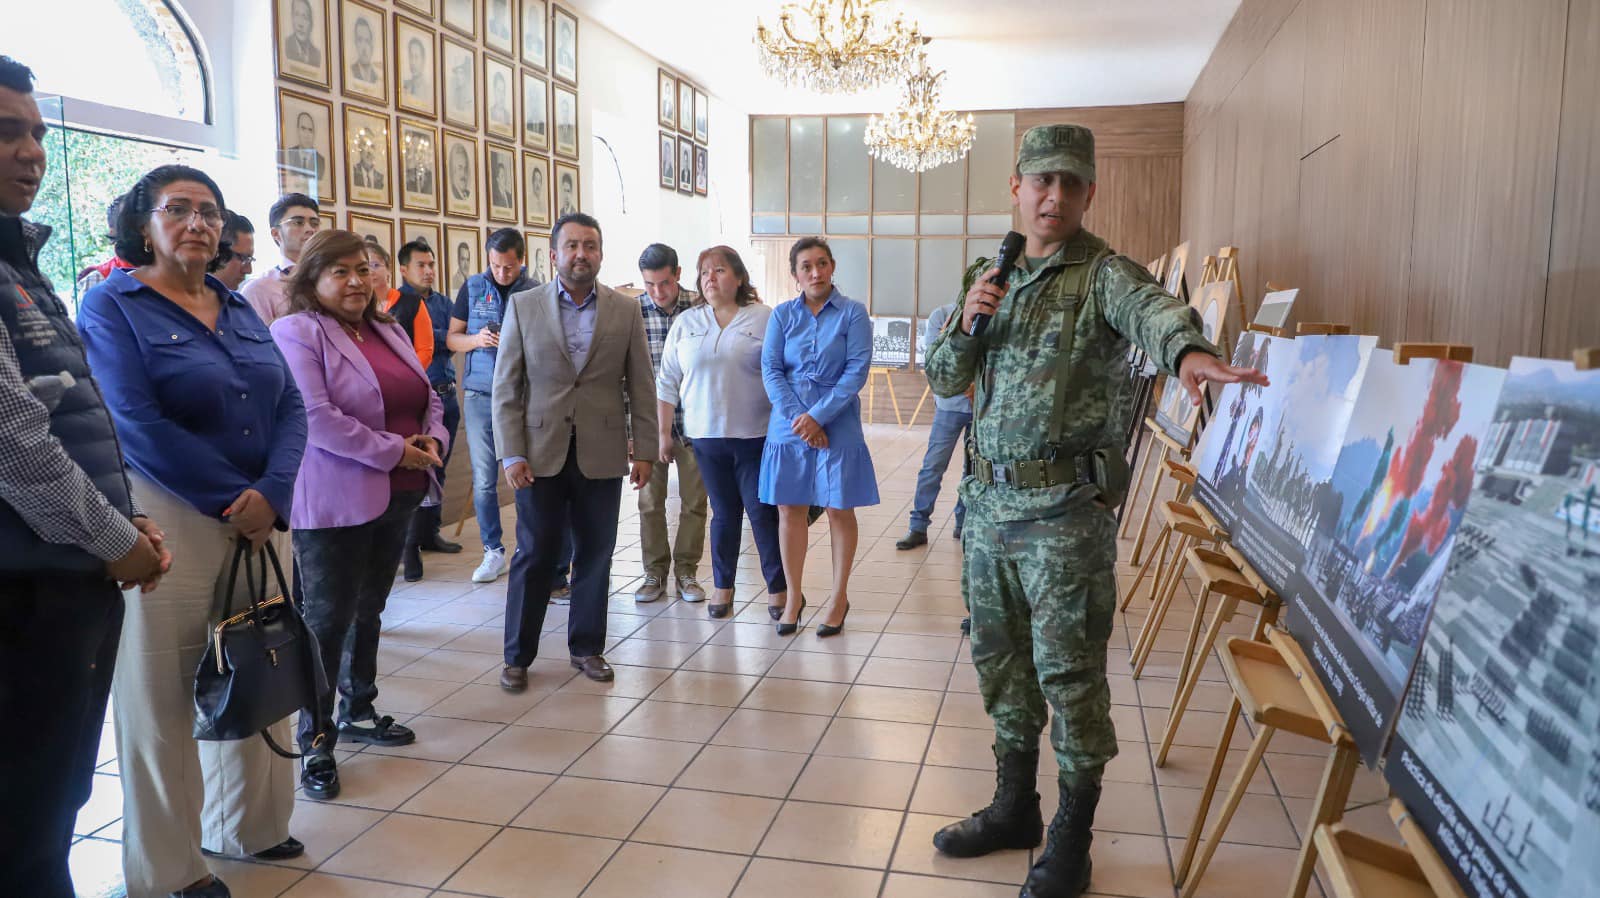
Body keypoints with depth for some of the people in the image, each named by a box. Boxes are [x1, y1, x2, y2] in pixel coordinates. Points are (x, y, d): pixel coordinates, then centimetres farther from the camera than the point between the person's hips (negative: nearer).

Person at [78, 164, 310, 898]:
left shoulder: (239, 308, 13)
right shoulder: (112, 305, -3)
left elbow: (290, 406, 5)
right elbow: (139, 424, -14)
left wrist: (271, 494, -11)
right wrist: (229, 502, -14)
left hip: (260, 517, 5)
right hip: (166, 521, -5)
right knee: (163, 694, 4)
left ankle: (246, 824, 30)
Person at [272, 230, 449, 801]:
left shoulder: (388, 330, 14)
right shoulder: (297, 332, -10)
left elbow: (427, 397, 18)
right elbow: (315, 417, -21)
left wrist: (433, 439, -3)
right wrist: (393, 451, -19)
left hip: (397, 496, 7)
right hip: (334, 502, -7)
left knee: (368, 608, 18)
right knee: (328, 618, 0)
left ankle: (358, 711, 33)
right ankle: (315, 742, 12)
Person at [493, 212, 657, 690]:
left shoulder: (625, 310, 3)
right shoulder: (523, 306, 1)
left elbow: (641, 386, 4)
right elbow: (506, 387, 0)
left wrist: (644, 450, 0)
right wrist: (511, 454, -7)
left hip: (601, 454, 1)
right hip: (540, 453, -1)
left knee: (595, 554, 9)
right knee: (533, 555, 6)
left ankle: (586, 647, 24)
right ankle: (518, 655, 19)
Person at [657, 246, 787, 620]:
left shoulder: (766, 319, 0)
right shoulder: (686, 323, 9)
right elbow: (667, 382, 11)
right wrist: (664, 432, 9)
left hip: (757, 436, -3)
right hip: (707, 436, 3)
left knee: (763, 512, 0)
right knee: (724, 513, 10)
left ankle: (779, 588, 11)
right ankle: (722, 588, 22)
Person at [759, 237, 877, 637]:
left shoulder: (852, 313, -3)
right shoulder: (782, 314, 5)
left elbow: (857, 370, -9)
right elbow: (770, 369, 0)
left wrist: (818, 416, -15)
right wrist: (798, 417, -12)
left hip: (837, 426, -2)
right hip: (788, 424, 3)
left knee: (839, 511, 5)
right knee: (789, 510, 6)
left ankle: (840, 597, 19)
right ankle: (794, 596, 20)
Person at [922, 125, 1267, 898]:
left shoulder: (1103, 273, -7)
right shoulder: (997, 279, 13)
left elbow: (1151, 308, -31)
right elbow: (944, 380, 12)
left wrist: (1187, 349, -54)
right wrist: (967, 322, -9)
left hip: (1067, 509, -6)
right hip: (990, 501, 7)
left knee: (1069, 671, 1)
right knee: (999, 659, 15)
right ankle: (1014, 806, 34)